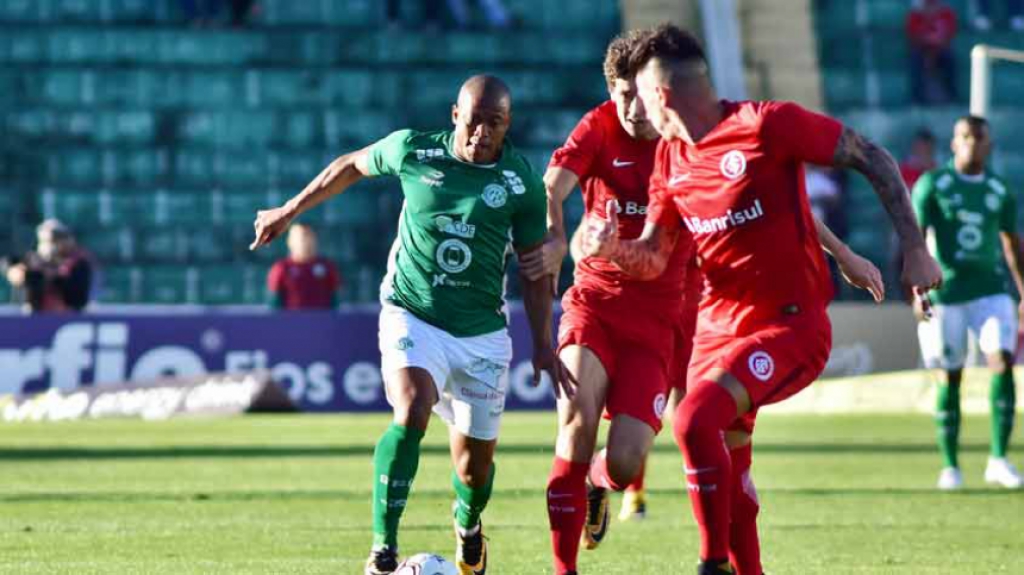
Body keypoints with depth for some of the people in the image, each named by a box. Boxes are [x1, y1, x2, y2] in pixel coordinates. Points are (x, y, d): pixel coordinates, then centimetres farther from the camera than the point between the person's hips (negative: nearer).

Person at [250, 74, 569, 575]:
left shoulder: (521, 181, -6)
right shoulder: (412, 150, -7)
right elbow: (352, 166, 14)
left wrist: (543, 343, 1)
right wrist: (288, 212, 19)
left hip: (482, 332, 2)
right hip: (412, 316, -2)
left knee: (475, 465, 8)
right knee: (412, 411, -30)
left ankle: (467, 526, 45)